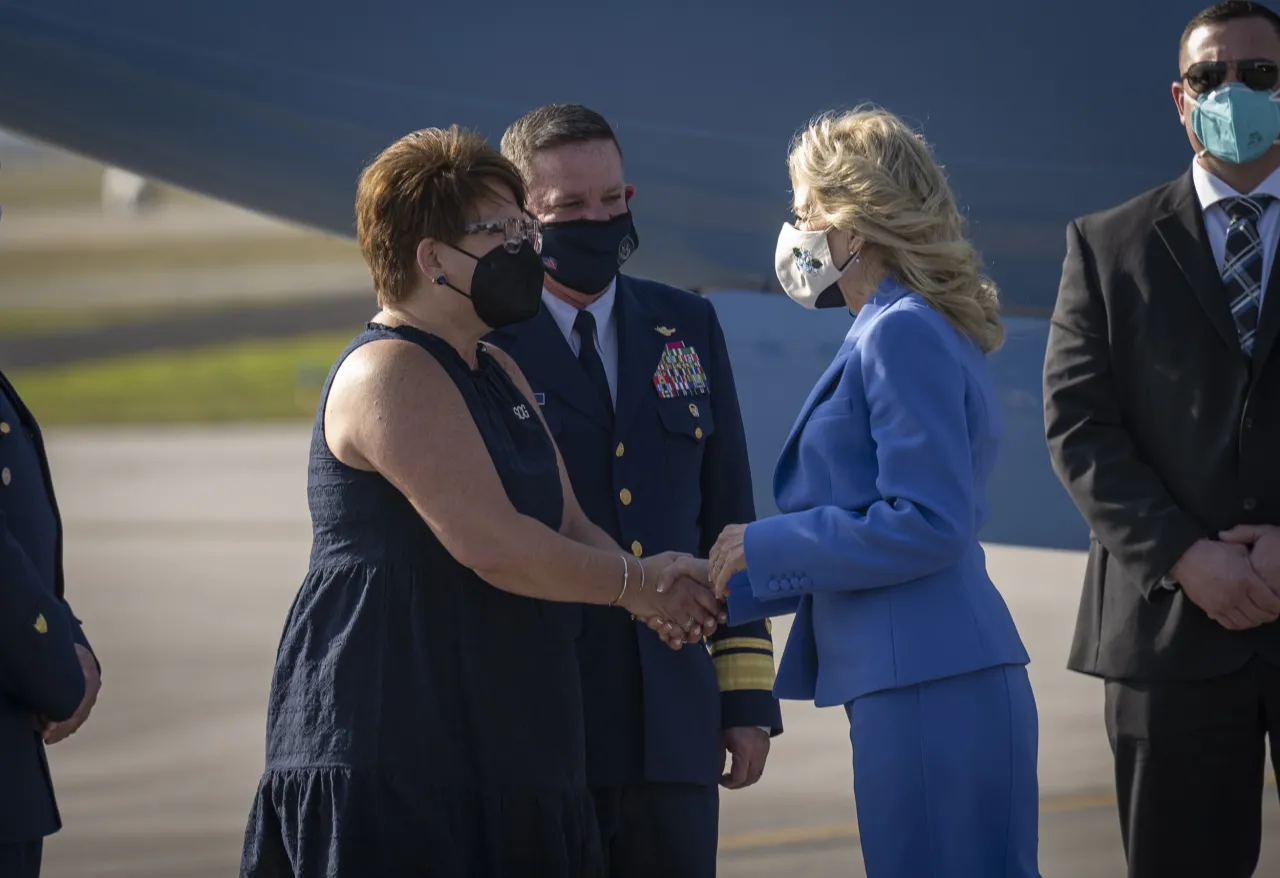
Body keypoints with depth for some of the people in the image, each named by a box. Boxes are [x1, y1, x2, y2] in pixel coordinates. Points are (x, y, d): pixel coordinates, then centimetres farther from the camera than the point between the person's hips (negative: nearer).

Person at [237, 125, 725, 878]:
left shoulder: (498, 375, 19)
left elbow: (570, 526, 14)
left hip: (495, 747, 9)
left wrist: (652, 587, -7)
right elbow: (491, 546, -20)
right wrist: (632, 583, -8)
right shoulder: (391, 374, -12)